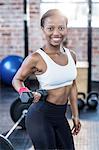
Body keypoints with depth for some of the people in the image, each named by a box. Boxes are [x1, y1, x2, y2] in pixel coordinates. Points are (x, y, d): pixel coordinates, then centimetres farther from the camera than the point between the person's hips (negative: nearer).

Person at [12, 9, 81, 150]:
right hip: (41, 116, -6)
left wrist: (75, 115, 16)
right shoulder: (36, 58, -17)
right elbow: (17, 80, -3)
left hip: (60, 116, 7)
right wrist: (27, 94, -24)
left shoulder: (71, 55, 1)